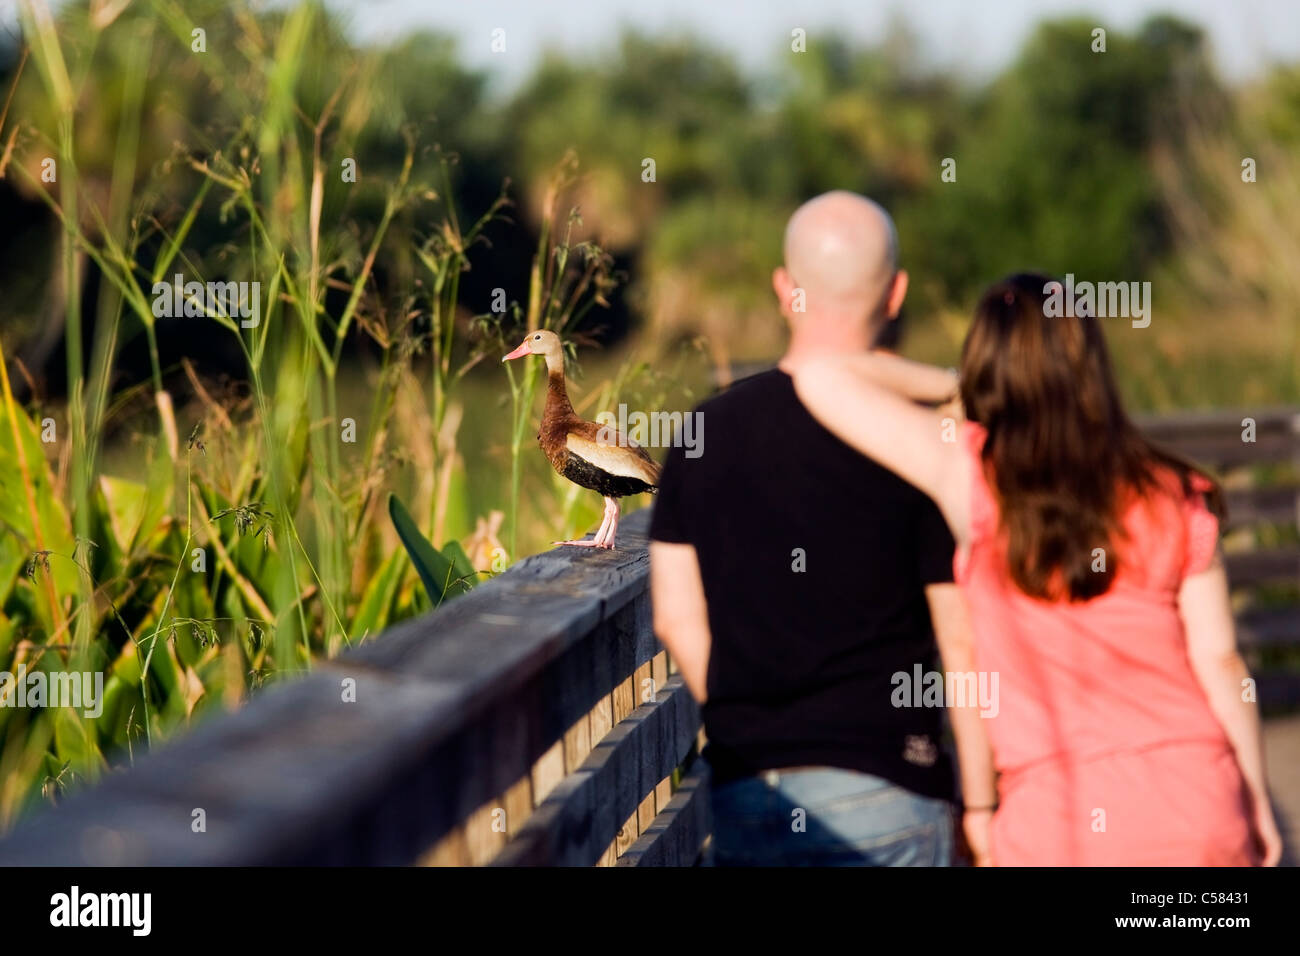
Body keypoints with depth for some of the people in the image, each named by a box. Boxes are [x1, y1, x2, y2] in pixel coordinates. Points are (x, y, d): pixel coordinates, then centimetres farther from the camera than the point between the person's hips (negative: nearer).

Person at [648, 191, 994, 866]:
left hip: (743, 787, 4)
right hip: (882, 786, -3)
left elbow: (676, 619, 5)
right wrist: (980, 804, 0)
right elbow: (962, 640, -8)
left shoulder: (706, 433, 2)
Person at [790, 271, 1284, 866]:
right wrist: (1257, 801, 12)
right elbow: (1218, 661, 1)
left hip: (1058, 824, -2)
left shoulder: (972, 479, -10)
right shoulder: (1173, 500, -3)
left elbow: (819, 375, -9)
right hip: (1196, 815, 2)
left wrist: (947, 385, 6)